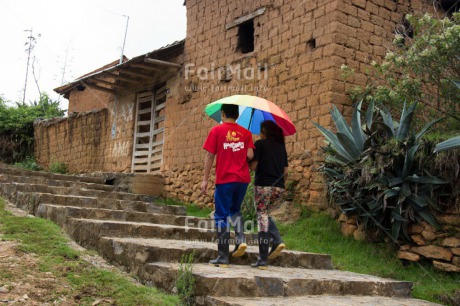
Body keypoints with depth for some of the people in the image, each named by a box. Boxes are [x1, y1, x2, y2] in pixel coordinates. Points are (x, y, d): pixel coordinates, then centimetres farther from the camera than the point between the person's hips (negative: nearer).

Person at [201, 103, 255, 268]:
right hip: (243, 179, 4)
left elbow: (209, 156, -5)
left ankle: (223, 257, 4)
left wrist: (205, 179, -1)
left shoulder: (217, 130, -1)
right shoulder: (245, 133, 6)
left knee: (222, 216, 4)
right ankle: (240, 239, 1)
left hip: (224, 179, -3)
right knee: (235, 210, 24)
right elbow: (250, 155, -3)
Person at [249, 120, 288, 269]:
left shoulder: (260, 144, -3)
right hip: (279, 187, 6)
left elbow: (253, 166, -8)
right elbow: (286, 171, 13)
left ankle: (262, 260, 0)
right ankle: (277, 241, 3)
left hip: (263, 185, -5)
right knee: (265, 214, 24)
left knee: (262, 217, 0)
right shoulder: (281, 146, 14)